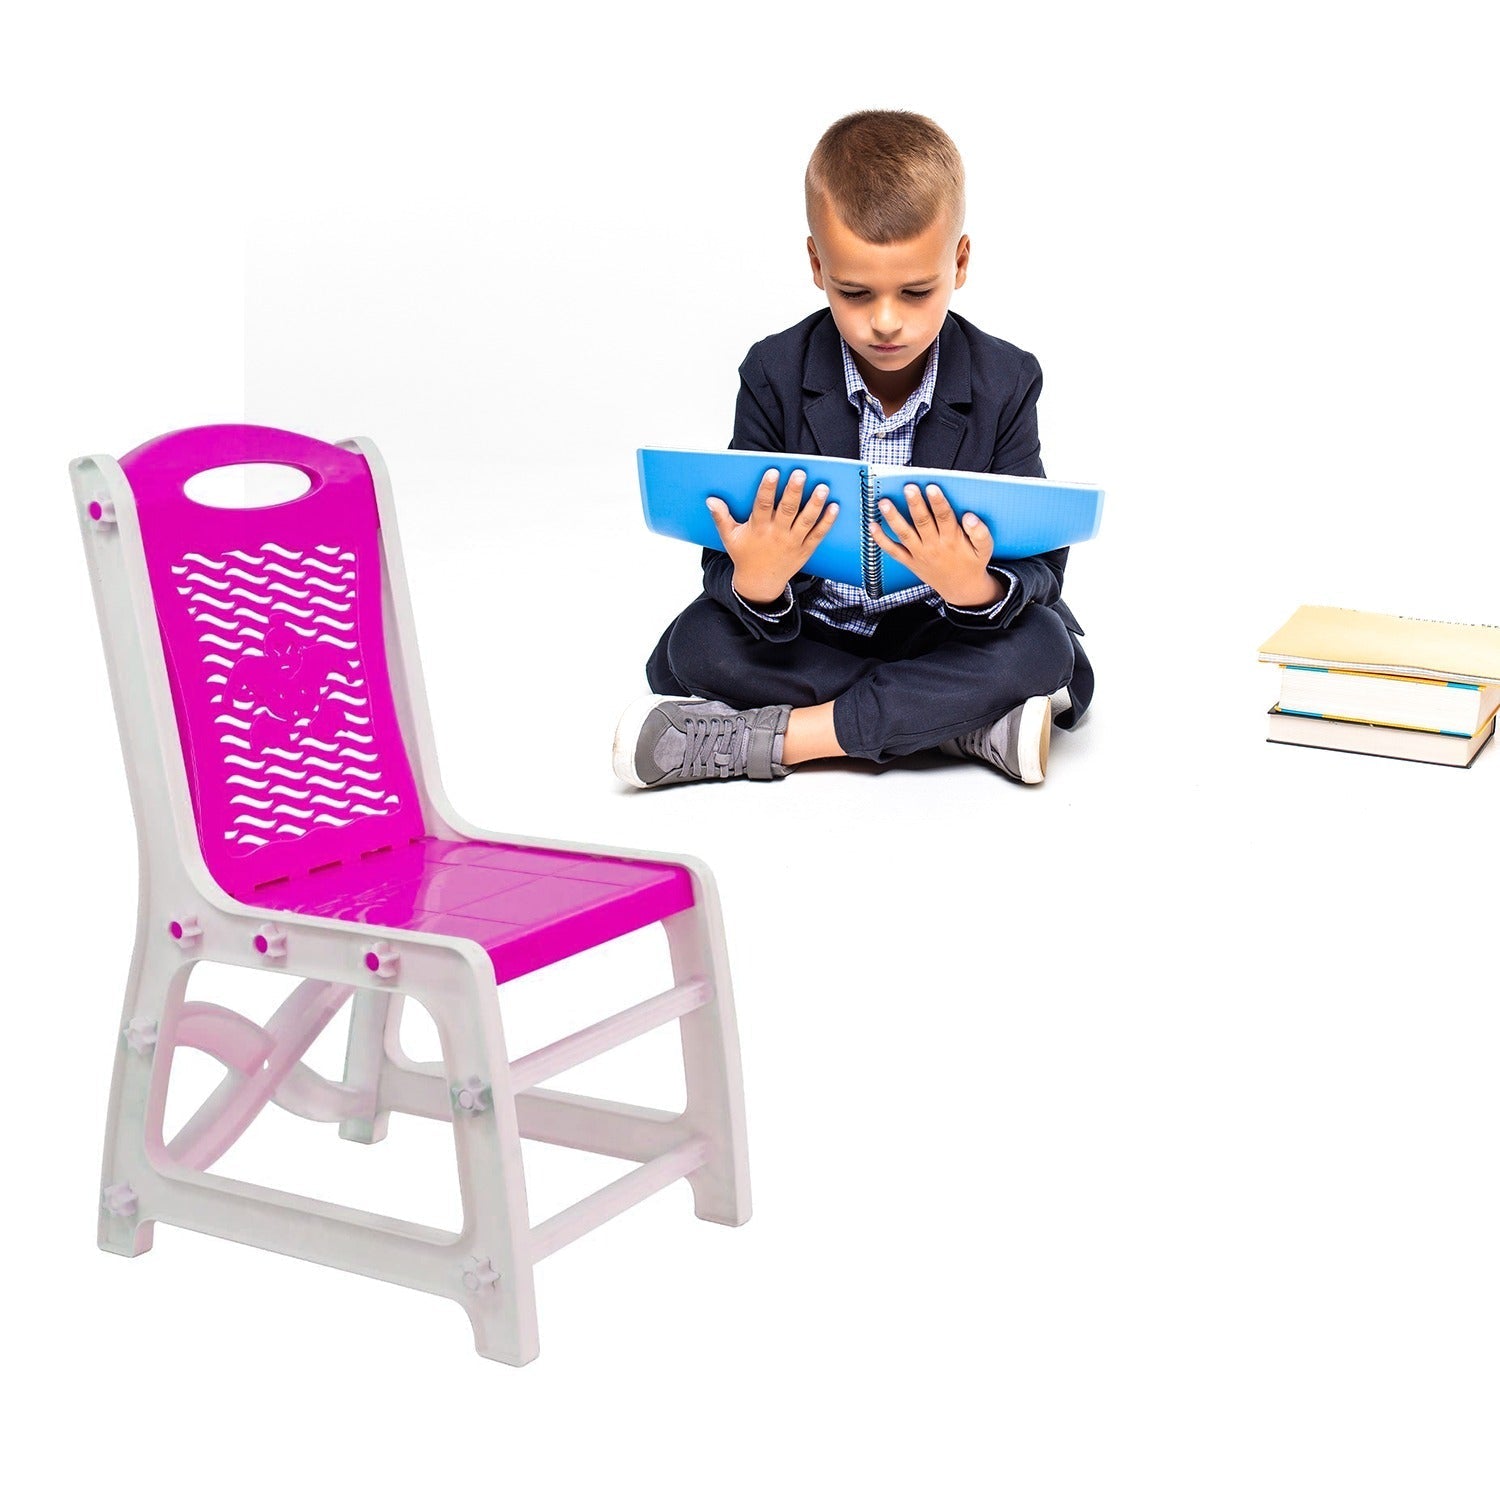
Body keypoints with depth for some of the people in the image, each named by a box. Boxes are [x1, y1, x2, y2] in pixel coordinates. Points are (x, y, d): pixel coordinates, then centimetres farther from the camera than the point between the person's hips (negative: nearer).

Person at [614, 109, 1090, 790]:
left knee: (1043, 648, -29)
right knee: (699, 644, -26)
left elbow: (1039, 571, -15)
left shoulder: (1006, 383, -11)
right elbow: (727, 571, -14)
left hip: (947, 630, 0)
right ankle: (972, 724, -26)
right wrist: (755, 583, -40)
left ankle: (773, 735, -28)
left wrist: (976, 588, -40)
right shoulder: (776, 376, -11)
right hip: (803, 629, 1)